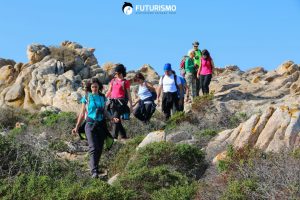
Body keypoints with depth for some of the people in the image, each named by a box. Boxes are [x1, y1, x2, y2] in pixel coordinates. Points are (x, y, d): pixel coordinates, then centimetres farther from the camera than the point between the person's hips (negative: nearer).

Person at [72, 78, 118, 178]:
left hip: (101, 124, 4)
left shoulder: (102, 97, 10)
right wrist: (77, 127, 3)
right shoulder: (86, 97, 1)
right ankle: (94, 171, -21)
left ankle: (95, 166, 21)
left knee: (99, 148, 4)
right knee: (93, 148, -15)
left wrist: (112, 118, 1)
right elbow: (82, 114, 6)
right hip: (90, 124, -4)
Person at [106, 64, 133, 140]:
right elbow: (109, 92, 19)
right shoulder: (113, 81, 15)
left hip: (120, 102, -5)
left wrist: (131, 105, 2)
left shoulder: (125, 82, 2)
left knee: (116, 118, -16)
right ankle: (123, 136, 17)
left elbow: (128, 94, 4)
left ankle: (114, 136, -17)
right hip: (113, 102, 5)